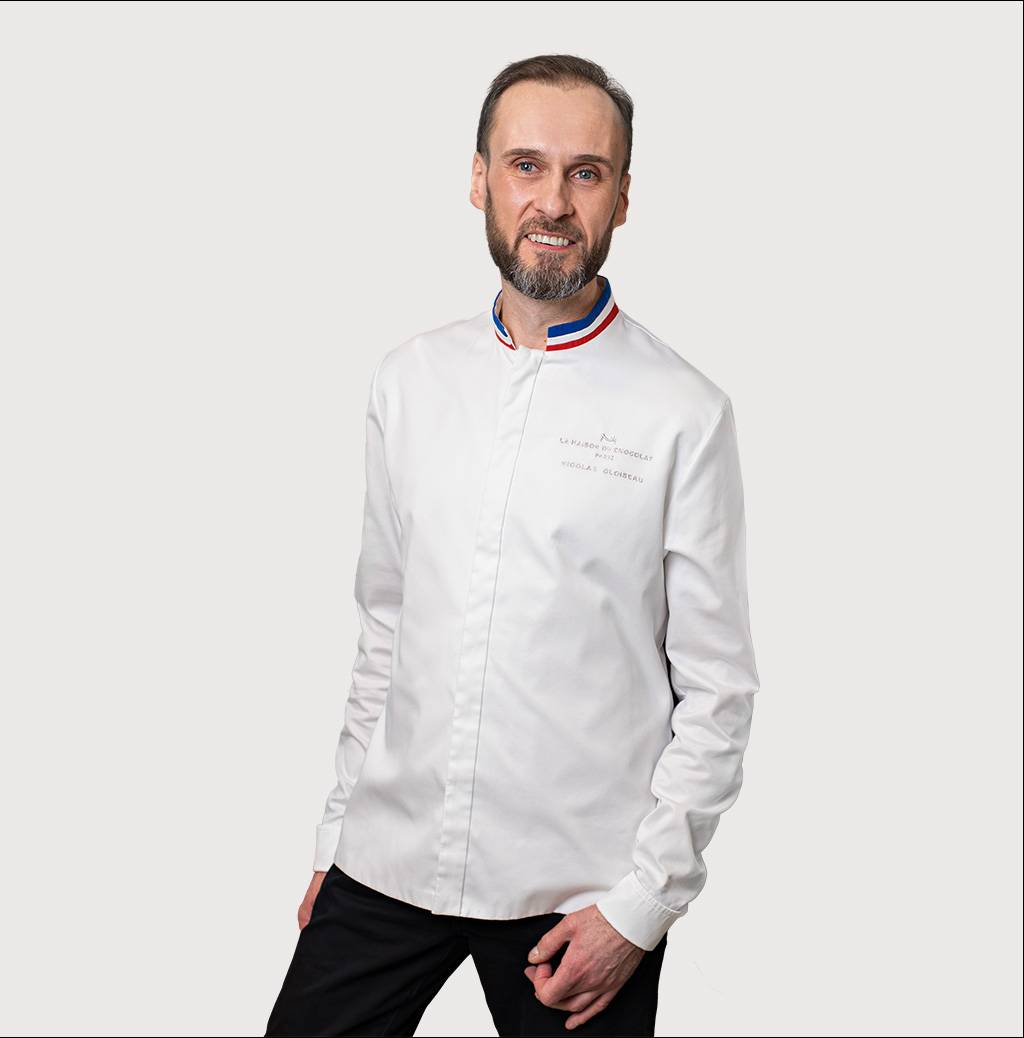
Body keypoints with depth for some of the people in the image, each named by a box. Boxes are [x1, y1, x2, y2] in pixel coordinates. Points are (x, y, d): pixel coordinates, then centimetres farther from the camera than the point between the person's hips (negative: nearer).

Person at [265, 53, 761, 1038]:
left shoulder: (684, 413, -8)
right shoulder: (409, 379, 5)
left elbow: (717, 691, -5)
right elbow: (384, 625, 11)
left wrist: (641, 903, -9)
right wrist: (337, 830, 12)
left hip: (580, 886, -3)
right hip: (389, 857, 4)